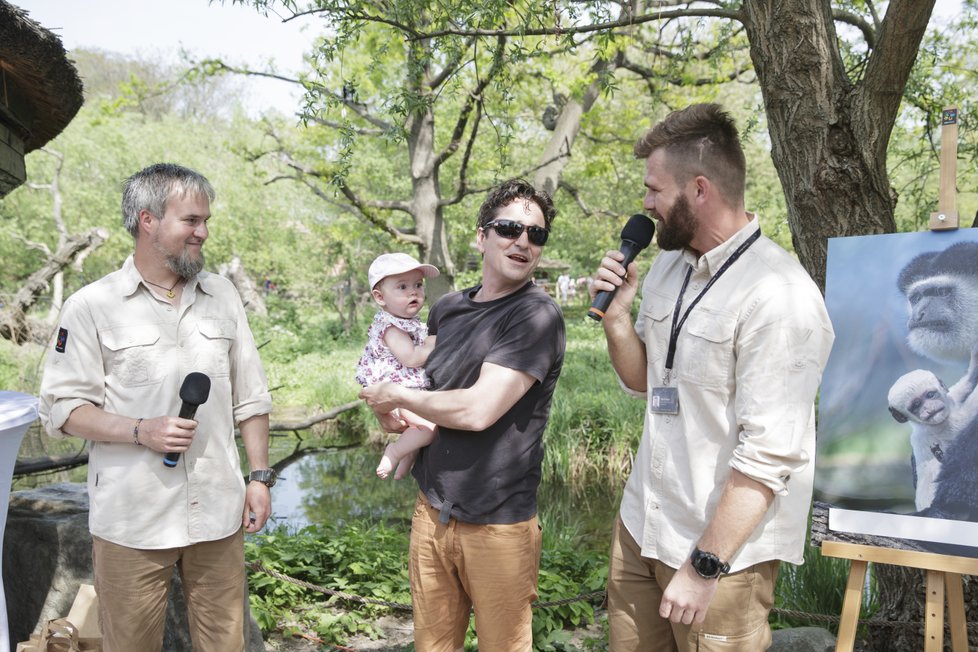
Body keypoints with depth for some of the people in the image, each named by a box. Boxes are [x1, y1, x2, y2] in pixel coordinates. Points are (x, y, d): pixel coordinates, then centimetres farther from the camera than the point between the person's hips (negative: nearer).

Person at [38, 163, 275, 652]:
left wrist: (259, 476, 6)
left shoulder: (222, 296, 8)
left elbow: (250, 397, 11)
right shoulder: (91, 307, -4)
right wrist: (141, 431, -17)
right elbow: (61, 409, -3)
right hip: (133, 519, -3)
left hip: (218, 513, 3)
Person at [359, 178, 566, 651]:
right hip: (432, 511, 6)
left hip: (497, 523, -5)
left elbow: (478, 409, -22)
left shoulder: (537, 316, -14)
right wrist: (398, 418, 1)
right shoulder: (447, 309, 6)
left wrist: (399, 396, -6)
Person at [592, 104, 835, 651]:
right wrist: (616, 314, -4)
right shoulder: (668, 264, 5)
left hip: (722, 548, -7)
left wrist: (704, 567, -19)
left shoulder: (780, 297, -21)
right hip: (641, 524, 7)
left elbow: (768, 455, -22)